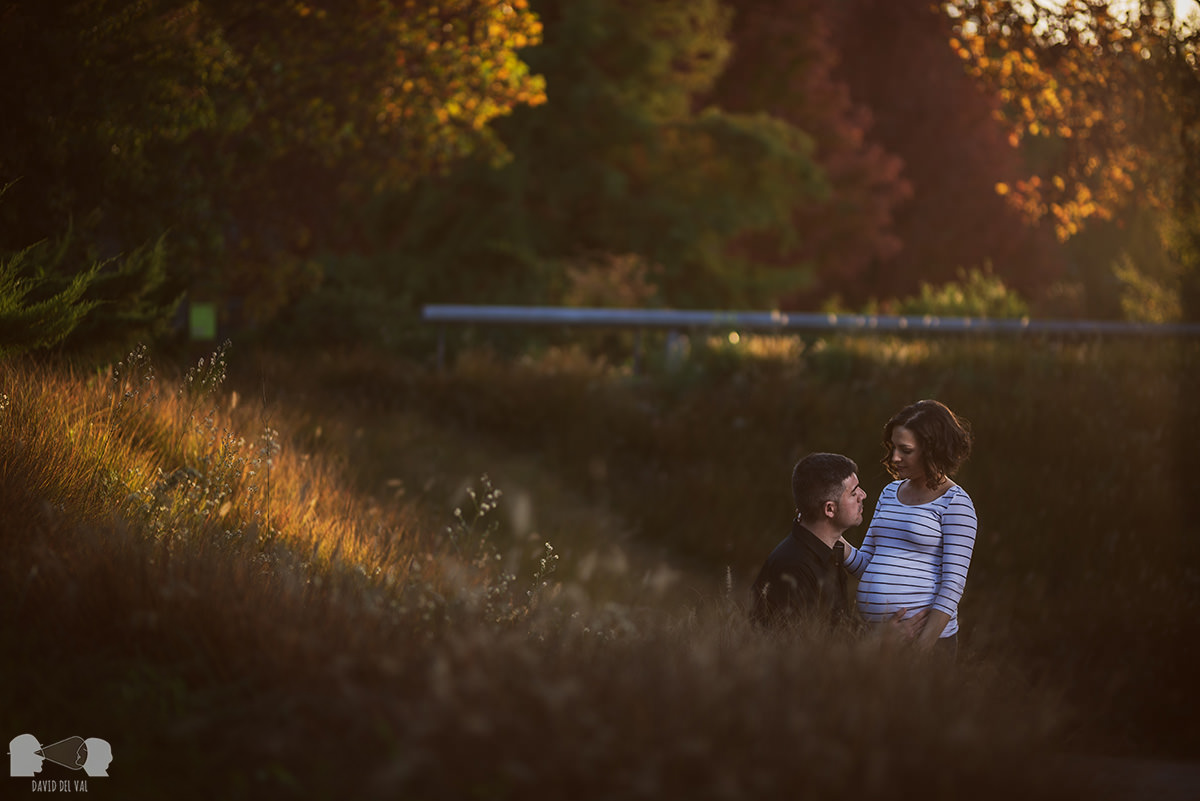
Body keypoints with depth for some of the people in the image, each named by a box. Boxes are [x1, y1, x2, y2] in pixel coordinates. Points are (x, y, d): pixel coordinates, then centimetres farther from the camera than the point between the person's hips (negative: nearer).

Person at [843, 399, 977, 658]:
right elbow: (864, 564, 15)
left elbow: (953, 584, -11)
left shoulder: (955, 504, -6)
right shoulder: (890, 493, 15)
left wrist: (922, 646, -18)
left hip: (925, 636, -6)